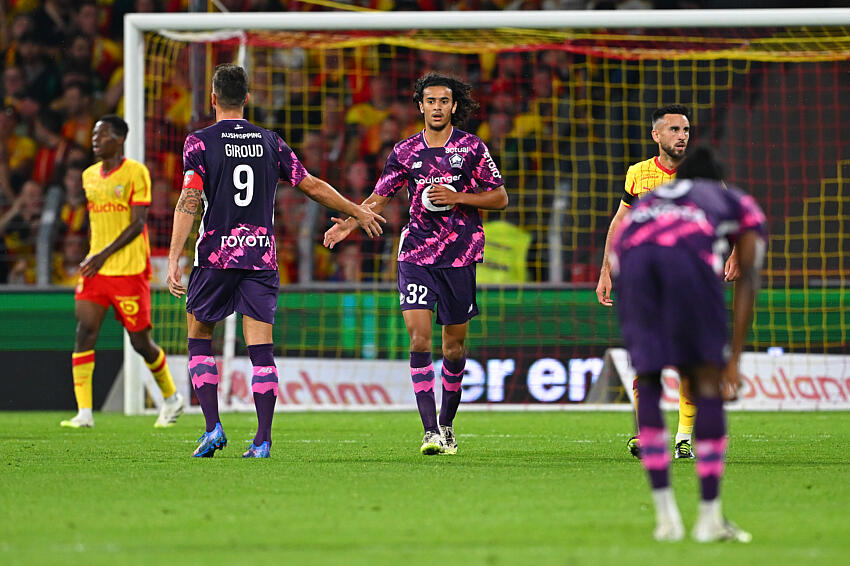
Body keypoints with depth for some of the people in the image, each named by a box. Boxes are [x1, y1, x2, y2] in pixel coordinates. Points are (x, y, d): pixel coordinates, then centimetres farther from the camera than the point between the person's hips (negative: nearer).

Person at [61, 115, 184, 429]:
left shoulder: (136, 172, -7)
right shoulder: (89, 175, 13)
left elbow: (138, 223, -12)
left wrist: (105, 254, -18)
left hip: (129, 271, -5)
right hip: (95, 269, 5)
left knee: (140, 341, 2)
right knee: (85, 330, -12)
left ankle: (171, 398, 26)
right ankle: (84, 412, -15)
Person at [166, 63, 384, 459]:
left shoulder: (200, 143, -3)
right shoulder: (270, 142, 7)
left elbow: (189, 202, -11)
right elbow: (313, 187, 13)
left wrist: (173, 260, -14)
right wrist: (359, 213, 26)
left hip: (215, 255, -2)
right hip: (261, 257, 2)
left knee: (199, 340, 12)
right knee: (261, 349, 0)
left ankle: (213, 427, 0)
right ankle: (263, 439, -7)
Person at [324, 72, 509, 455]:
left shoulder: (472, 148, 1)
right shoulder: (405, 152, 6)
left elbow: (500, 198, 3)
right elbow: (379, 199, 10)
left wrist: (458, 197, -12)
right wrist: (349, 223, -8)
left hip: (460, 256, 0)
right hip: (416, 254, 0)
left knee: (454, 344, 6)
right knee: (419, 337, -14)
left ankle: (446, 424, 25)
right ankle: (430, 431, -16)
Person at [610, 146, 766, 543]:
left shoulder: (646, 201, 44)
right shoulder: (741, 205, 33)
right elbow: (747, 280, 21)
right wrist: (734, 358, 18)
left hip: (631, 256, 3)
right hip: (690, 255, -3)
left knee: (647, 379, 14)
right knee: (707, 381, 6)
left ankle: (665, 514, 8)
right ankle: (709, 517, 3)